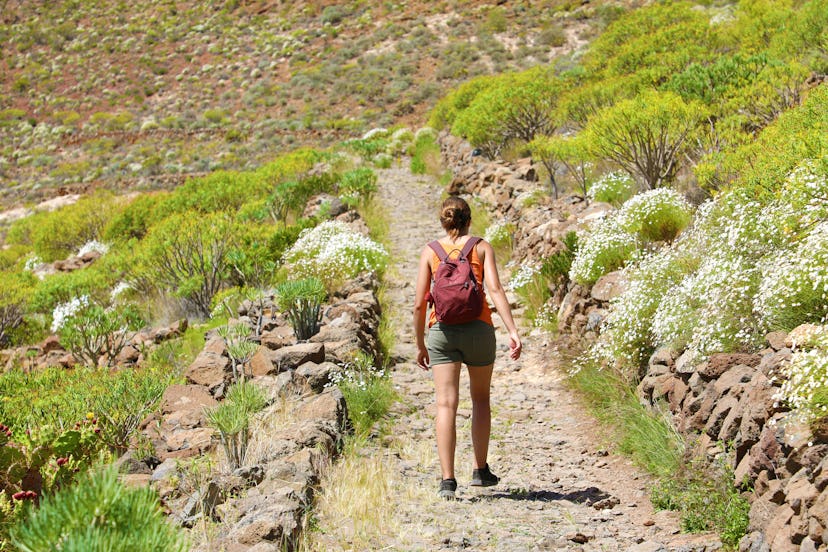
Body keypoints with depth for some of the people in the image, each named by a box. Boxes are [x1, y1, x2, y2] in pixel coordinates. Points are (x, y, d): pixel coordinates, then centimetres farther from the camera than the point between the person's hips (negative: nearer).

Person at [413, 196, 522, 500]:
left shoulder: (430, 252, 7)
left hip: (441, 330, 0)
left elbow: (419, 304, 3)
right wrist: (513, 332, -14)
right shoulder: (482, 247, 5)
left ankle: (447, 479, -13)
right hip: (478, 328, 0)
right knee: (480, 399, 19)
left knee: (446, 404, -4)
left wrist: (420, 345, 13)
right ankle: (480, 470, 24)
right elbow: (495, 289, -10)